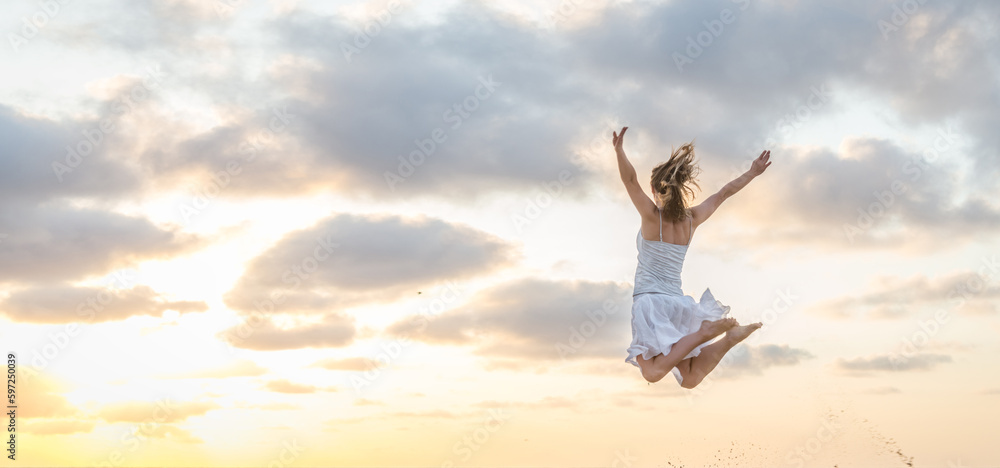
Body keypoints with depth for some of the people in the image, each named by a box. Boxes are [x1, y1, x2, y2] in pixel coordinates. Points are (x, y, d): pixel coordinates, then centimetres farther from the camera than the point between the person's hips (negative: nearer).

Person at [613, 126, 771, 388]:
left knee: (653, 374, -18)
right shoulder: (692, 220, 8)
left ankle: (703, 332, -25)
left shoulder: (652, 216, -7)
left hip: (651, 300, -6)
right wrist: (753, 173, 29)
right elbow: (723, 193, 19)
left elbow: (630, 180, -18)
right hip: (679, 304, 6)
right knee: (690, 380, 6)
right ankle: (730, 336, -13)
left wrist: (619, 149, -32)